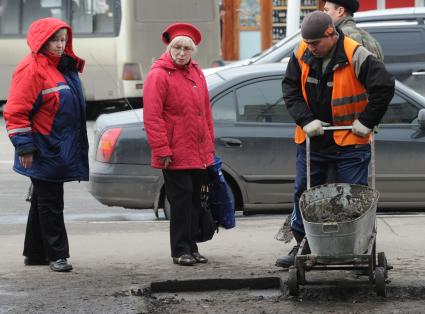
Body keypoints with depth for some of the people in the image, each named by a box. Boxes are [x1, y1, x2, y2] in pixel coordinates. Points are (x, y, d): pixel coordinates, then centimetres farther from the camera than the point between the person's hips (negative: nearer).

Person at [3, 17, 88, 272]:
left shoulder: (65, 67, 12)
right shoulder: (31, 69, -14)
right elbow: (16, 111, -16)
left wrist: (76, 148, 23)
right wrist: (25, 146, -19)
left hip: (61, 151, 9)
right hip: (44, 152, -9)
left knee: (43, 202, 15)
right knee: (50, 203, -3)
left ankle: (35, 253, 23)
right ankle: (56, 255, 1)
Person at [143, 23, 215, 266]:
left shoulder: (196, 73, 13)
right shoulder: (159, 75, -10)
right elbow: (152, 117, -14)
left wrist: (210, 144, 16)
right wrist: (162, 150, -17)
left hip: (200, 154, 7)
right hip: (176, 155, -7)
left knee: (194, 200, 11)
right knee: (182, 200, -5)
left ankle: (192, 246, 19)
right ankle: (180, 250, 1)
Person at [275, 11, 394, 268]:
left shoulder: (355, 56, -16)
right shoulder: (302, 55, -1)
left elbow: (384, 86, -16)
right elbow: (290, 90, 4)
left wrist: (366, 122, -12)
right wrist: (306, 120, -9)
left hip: (350, 143, -4)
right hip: (312, 141, 4)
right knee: (304, 193, 8)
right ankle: (302, 245, 18)